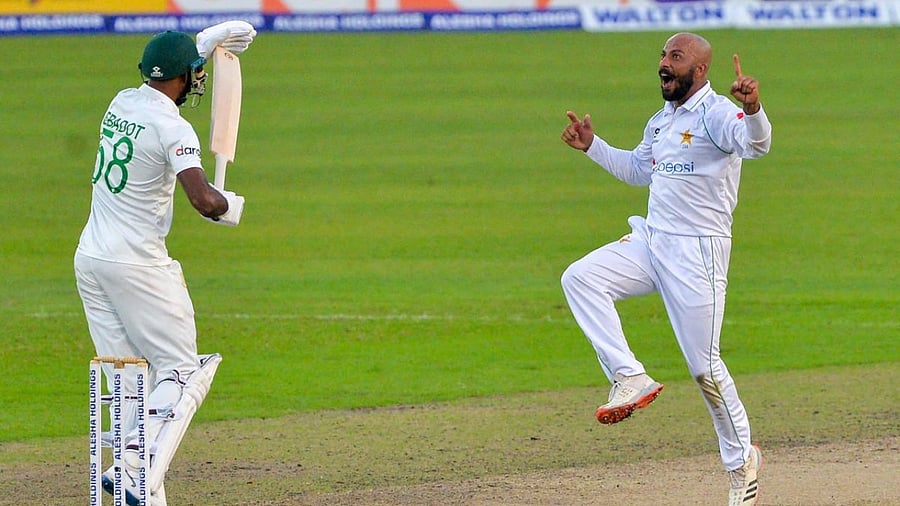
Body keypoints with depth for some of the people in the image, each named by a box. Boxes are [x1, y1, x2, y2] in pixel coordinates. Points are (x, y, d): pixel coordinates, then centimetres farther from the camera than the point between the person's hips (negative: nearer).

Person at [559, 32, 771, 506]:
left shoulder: (716, 113, -13)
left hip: (698, 253, -8)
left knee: (704, 366, -5)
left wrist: (752, 109, -55)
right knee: (580, 278, -13)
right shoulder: (662, 120, 15)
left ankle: (741, 459, 12)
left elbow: (756, 143, -34)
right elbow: (639, 169, 33)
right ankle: (631, 379, -12)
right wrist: (592, 146, 22)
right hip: (650, 242, 8)